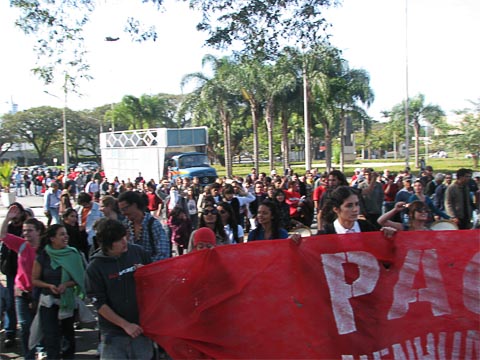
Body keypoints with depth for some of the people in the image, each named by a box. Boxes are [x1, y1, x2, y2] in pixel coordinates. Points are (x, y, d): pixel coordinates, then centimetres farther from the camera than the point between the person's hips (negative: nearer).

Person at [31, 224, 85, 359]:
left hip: (68, 301, 1)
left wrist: (66, 284, -17)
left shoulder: (73, 255, -4)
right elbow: (35, 280, 3)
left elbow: (79, 278, 1)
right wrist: (49, 286, -14)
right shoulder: (43, 256, -3)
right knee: (51, 338, -7)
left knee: (68, 334, 12)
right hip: (48, 301, -1)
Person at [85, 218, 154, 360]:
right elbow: (99, 304, -7)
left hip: (141, 328, 2)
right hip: (114, 333, -2)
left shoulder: (138, 252, -3)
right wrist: (125, 325, -11)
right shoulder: (95, 267, -8)